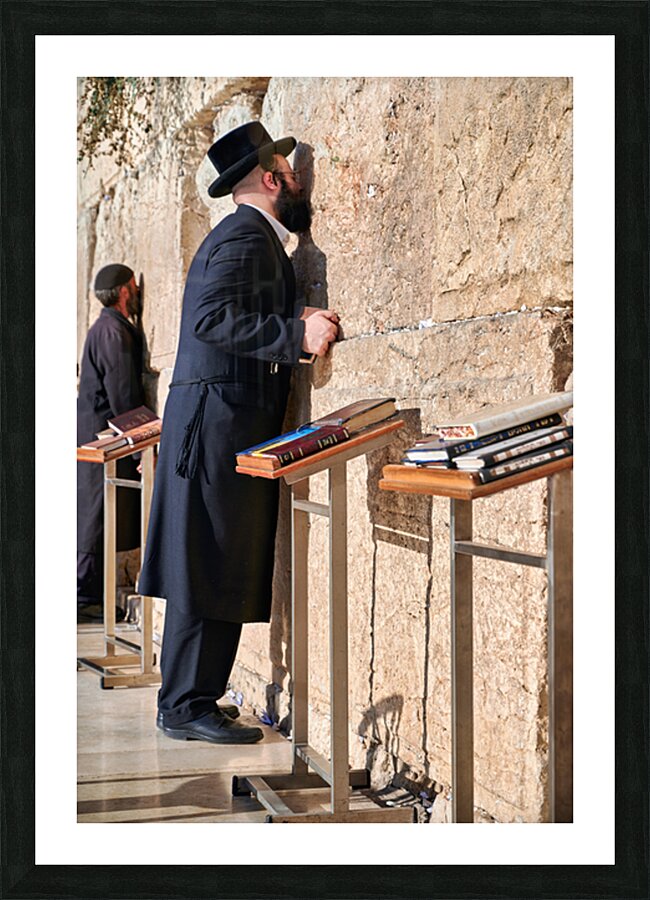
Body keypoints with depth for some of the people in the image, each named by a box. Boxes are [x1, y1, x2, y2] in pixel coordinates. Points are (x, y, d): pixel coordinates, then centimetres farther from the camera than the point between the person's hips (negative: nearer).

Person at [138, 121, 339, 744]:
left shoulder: (257, 239, 22)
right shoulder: (243, 238, -11)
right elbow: (212, 318, -24)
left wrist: (300, 325, 9)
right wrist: (297, 334, -25)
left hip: (232, 426, 10)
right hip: (220, 422, -10)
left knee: (227, 568, 11)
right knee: (212, 568, -7)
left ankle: (194, 696, 18)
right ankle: (186, 709, -2)